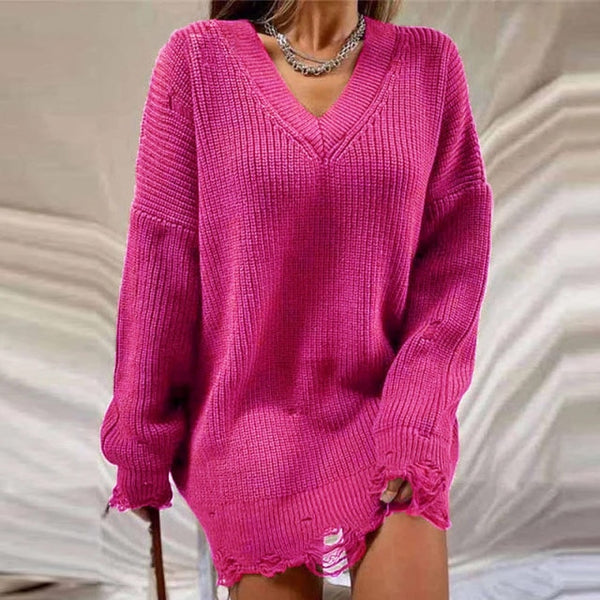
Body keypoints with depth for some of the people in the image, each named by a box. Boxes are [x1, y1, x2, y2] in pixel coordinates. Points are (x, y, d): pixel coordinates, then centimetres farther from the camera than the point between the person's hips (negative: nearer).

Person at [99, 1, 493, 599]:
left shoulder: (430, 63, 3)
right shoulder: (198, 60, -1)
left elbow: (453, 256, 0)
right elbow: (160, 261, -1)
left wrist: (417, 415, -11)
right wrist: (143, 437, 2)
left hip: (387, 413, 2)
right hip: (250, 417, -1)